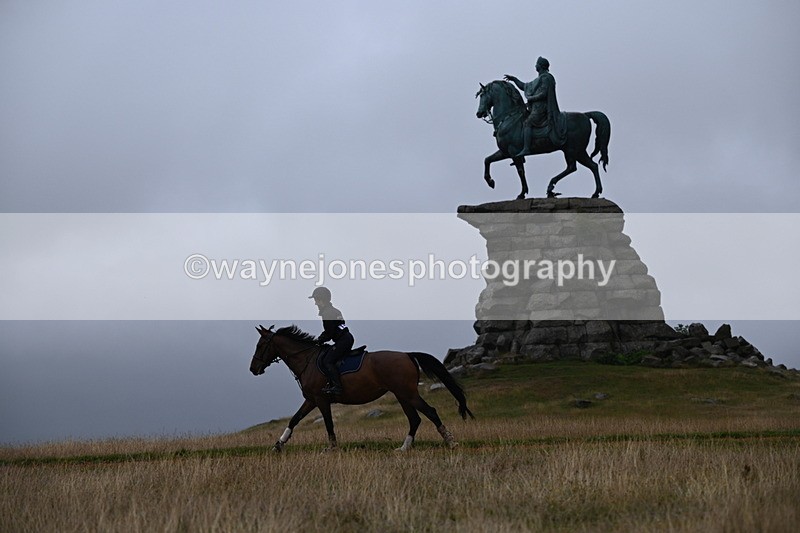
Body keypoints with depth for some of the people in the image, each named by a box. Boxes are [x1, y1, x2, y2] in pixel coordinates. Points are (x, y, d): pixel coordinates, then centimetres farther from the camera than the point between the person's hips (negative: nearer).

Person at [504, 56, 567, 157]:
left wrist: (530, 98, -10)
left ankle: (526, 149, -34)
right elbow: (525, 87, 30)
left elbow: (543, 94, -18)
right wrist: (514, 79, 24)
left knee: (528, 123, -24)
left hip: (541, 107, -11)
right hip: (536, 107, 11)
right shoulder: (539, 79, 23)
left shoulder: (546, 78, -8)